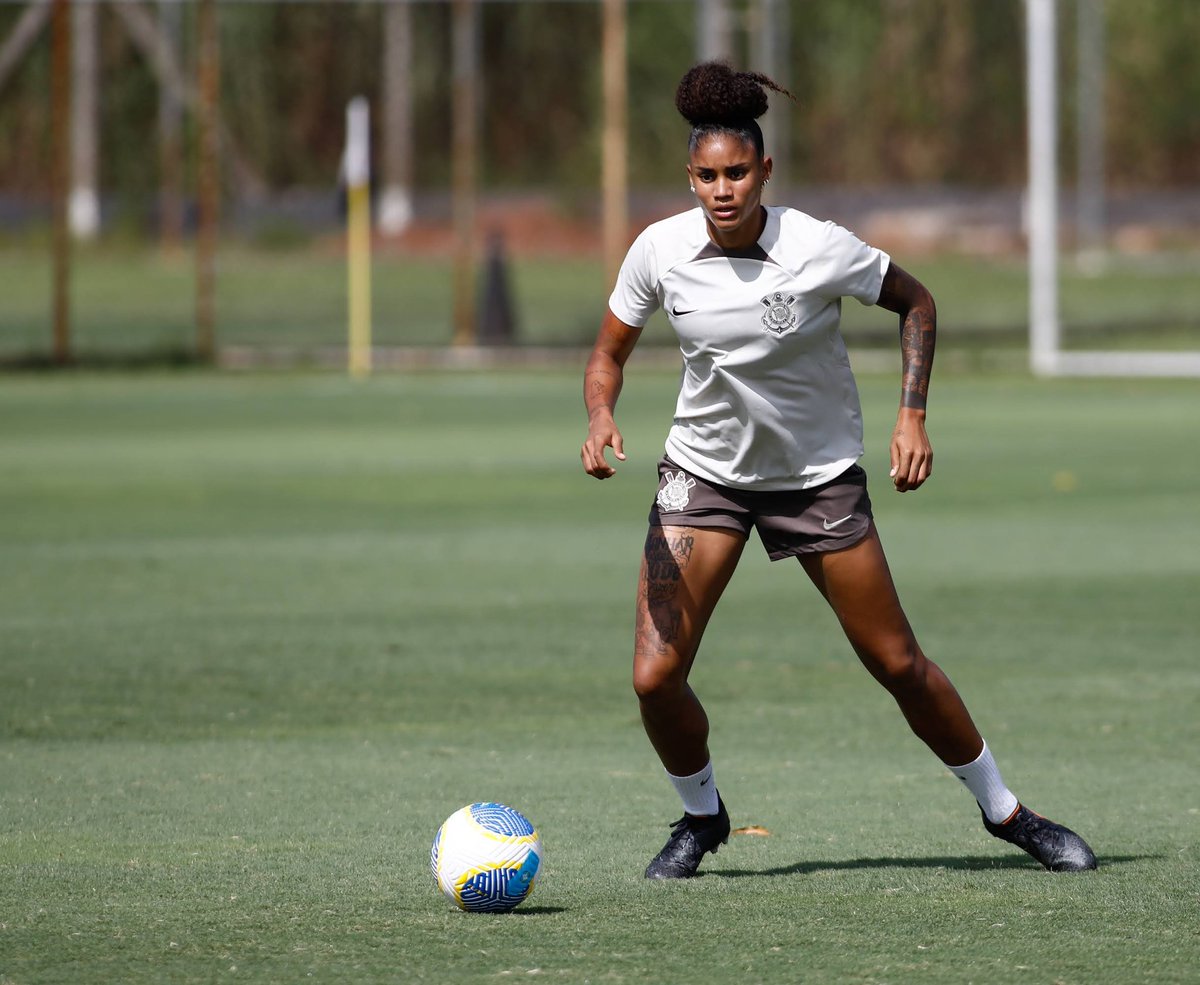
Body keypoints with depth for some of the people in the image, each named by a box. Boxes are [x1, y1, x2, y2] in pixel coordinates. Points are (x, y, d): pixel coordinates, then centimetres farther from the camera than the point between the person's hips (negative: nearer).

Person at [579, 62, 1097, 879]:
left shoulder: (819, 248, -20)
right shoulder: (659, 251, -13)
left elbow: (915, 301, -3)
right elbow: (610, 351, 1)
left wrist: (913, 416, -12)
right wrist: (600, 417, -20)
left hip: (818, 473, -2)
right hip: (704, 468, 2)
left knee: (897, 662, 1)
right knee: (655, 676, -10)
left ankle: (1004, 810, 22)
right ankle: (702, 817, 19)